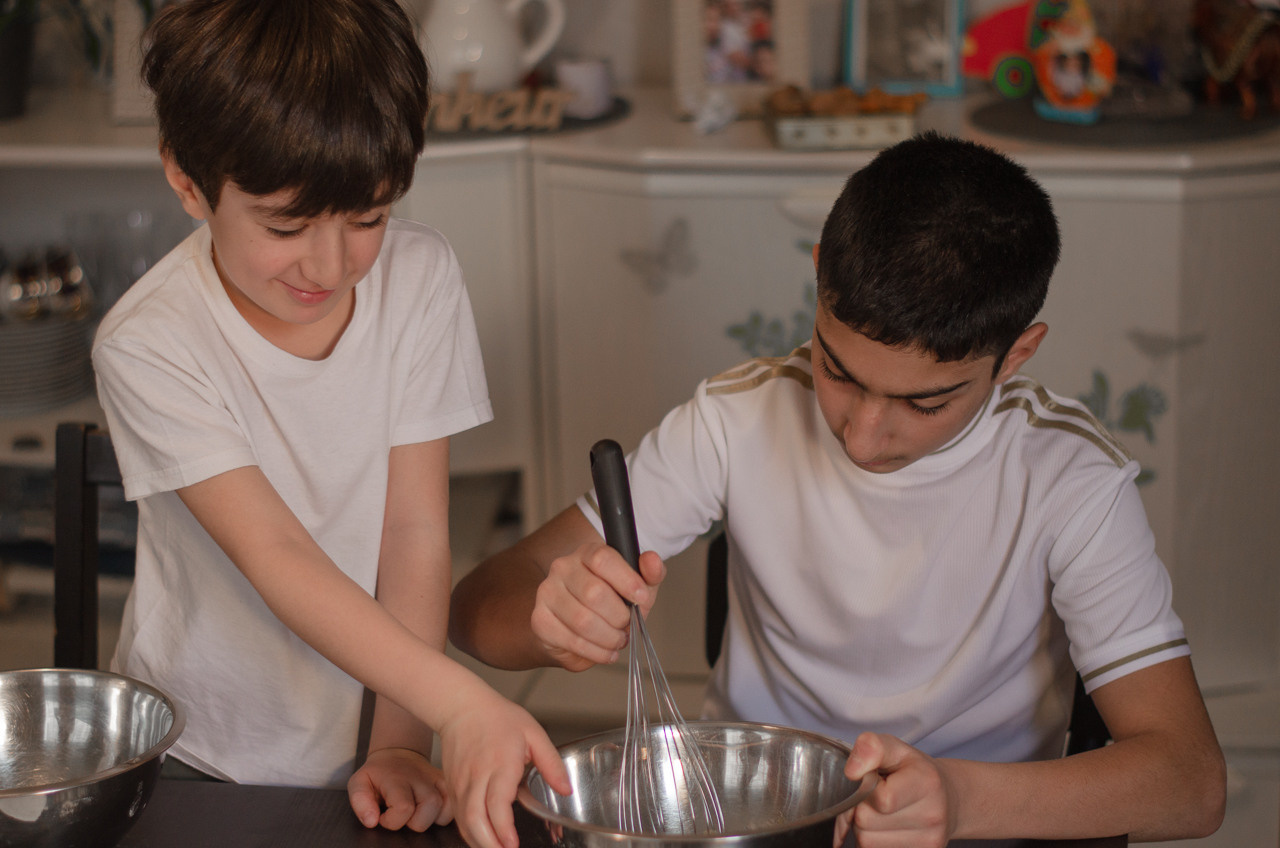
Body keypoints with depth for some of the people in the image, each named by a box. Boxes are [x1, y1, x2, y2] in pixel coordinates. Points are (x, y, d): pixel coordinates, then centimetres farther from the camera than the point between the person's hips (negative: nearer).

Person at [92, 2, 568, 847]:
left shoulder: (420, 279, -6)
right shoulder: (150, 347, -15)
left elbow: (416, 532, -5)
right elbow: (275, 555, -23)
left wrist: (401, 741, -12)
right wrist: (458, 701, -34)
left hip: (361, 741, 1)